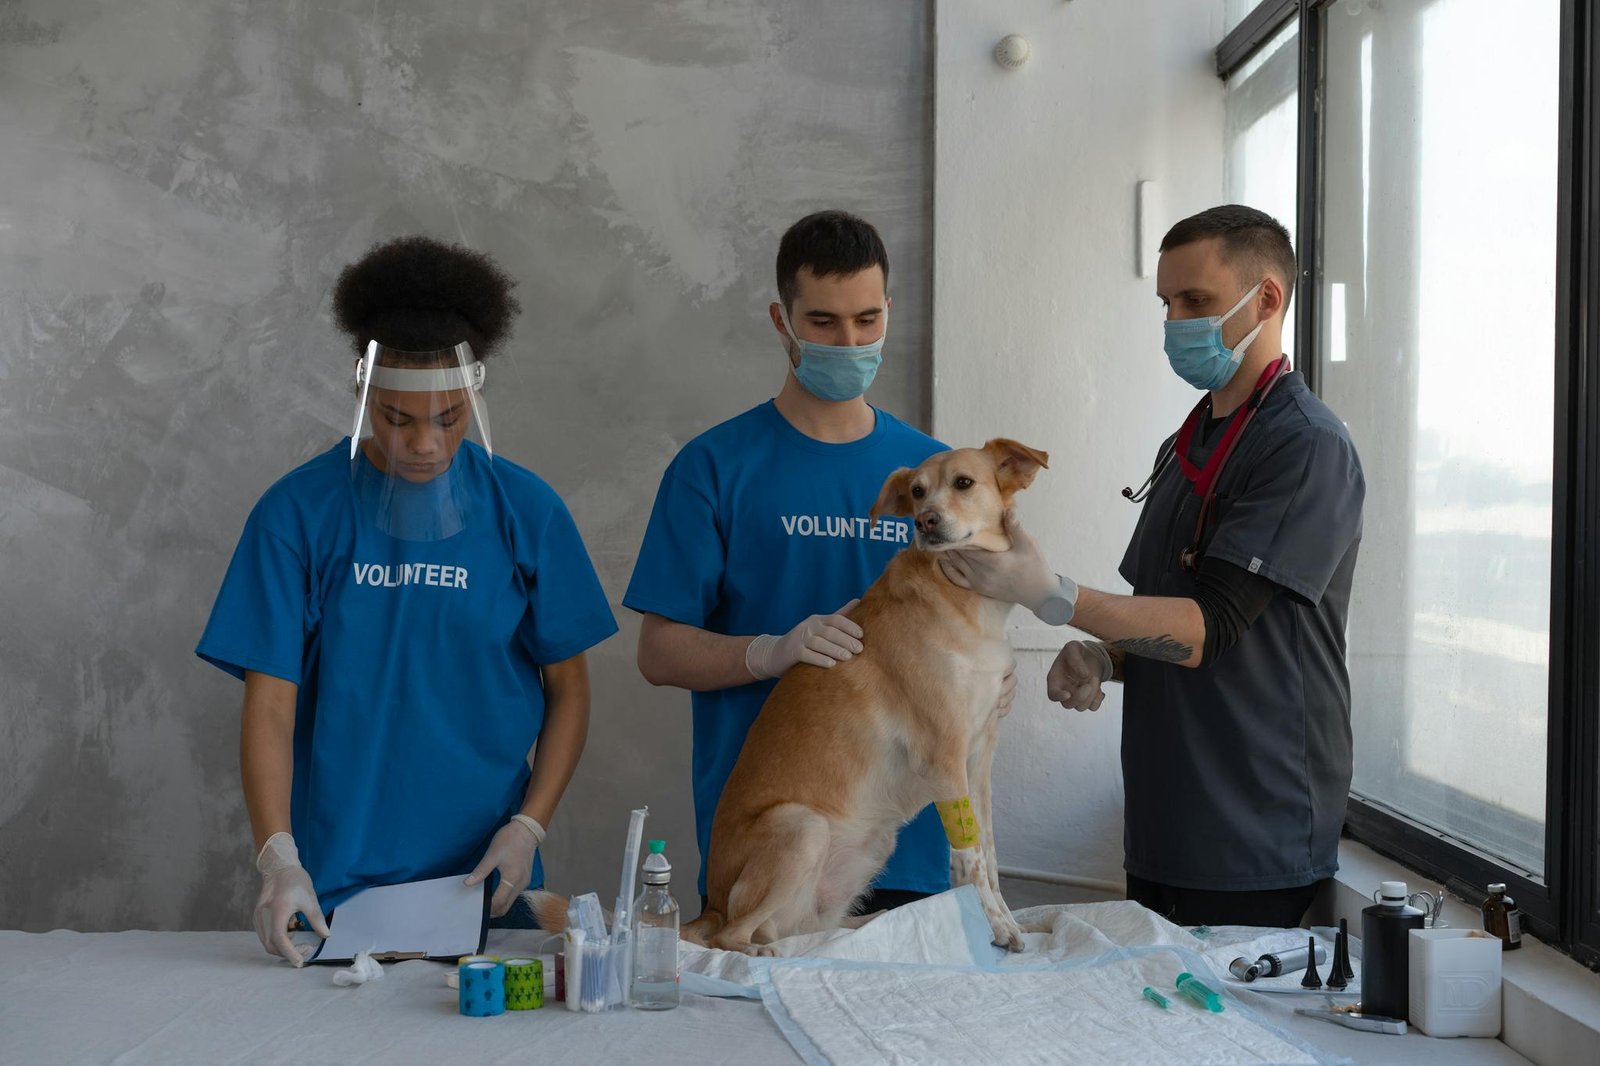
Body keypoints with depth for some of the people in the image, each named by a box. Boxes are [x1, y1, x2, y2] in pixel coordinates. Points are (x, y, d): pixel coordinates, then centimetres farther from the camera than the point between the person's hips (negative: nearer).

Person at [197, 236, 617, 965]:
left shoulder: (525, 510, -3)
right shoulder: (297, 514, -6)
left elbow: (568, 688, 4)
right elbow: (269, 701, -8)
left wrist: (529, 825, -8)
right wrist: (277, 857, -20)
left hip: (485, 877, 1)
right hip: (336, 880, -1)